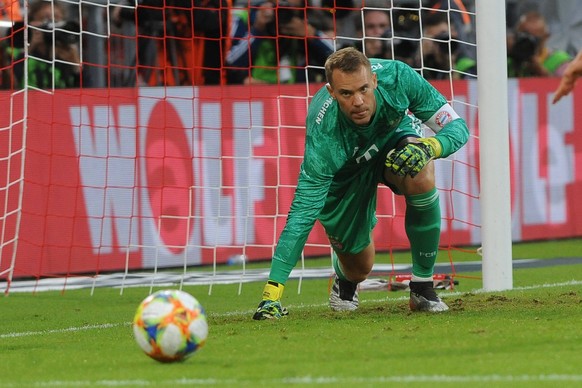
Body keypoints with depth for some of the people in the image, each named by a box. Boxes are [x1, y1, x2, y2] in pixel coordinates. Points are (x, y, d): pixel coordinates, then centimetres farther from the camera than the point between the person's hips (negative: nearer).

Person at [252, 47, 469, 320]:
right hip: (344, 173, -1)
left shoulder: (397, 77, -35)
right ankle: (343, 272, 45)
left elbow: (457, 127, -25)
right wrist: (272, 291, -44)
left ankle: (422, 285, -12)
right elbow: (301, 214, -39)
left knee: (421, 178, -33)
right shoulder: (323, 138, -41)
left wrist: (428, 146, -48)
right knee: (359, 269, 3)